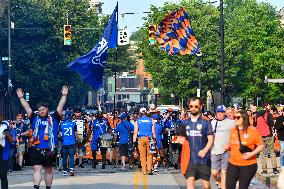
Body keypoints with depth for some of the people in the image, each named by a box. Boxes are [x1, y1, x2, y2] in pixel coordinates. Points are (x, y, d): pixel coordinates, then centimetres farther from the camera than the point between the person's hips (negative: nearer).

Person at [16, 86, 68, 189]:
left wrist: (64, 96, -9)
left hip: (50, 150, 0)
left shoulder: (54, 118, 6)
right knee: (37, 169, -7)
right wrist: (21, 98, -1)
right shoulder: (35, 118, 9)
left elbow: (60, 107, 0)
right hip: (36, 149, 0)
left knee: (49, 170, 10)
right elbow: (27, 107, 6)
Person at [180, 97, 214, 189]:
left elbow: (210, 139, -3)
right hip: (189, 158, 2)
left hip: (203, 158, -2)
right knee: (190, 181, -8)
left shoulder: (205, 122, -1)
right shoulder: (184, 122, 9)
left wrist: (204, 150, -19)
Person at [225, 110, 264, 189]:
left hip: (248, 165, -5)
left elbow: (261, 145, -5)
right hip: (233, 164, 5)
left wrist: (252, 154, -18)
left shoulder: (253, 131, -9)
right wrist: (228, 147, 1)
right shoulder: (233, 130, 8)